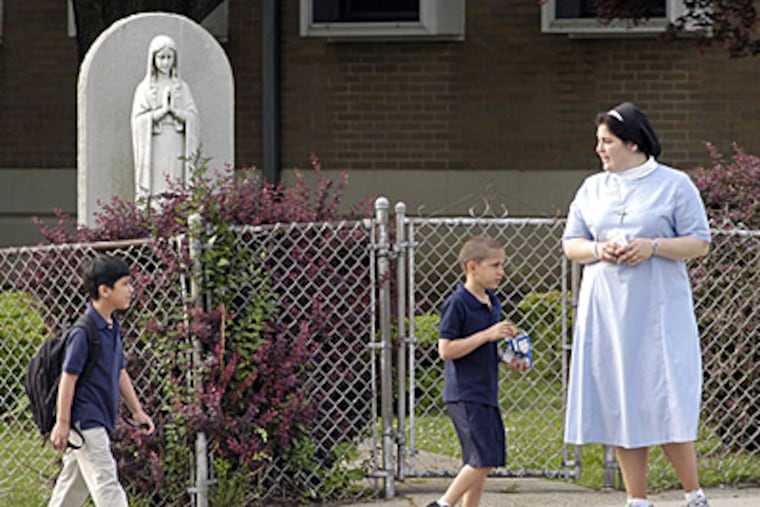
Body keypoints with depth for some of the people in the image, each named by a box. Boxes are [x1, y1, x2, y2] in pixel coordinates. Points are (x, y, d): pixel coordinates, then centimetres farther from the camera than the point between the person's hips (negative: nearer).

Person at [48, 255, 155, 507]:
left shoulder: (113, 329, 11)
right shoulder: (84, 332, -17)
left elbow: (120, 372, 20)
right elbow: (68, 377, -16)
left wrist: (137, 411, 21)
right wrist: (62, 423, -15)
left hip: (102, 420, 9)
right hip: (86, 419, -9)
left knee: (74, 486, 15)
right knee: (106, 482, -13)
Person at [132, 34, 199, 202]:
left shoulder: (181, 87, 11)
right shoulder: (145, 88, 4)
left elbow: (192, 117, 4)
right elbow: (138, 119, -4)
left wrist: (174, 110, -12)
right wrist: (162, 110, -12)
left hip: (177, 146, 2)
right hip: (154, 147, -2)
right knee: (155, 191, -9)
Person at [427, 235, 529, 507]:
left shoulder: (492, 302, 13)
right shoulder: (457, 304, -13)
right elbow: (446, 350, -18)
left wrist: (508, 360, 9)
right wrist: (488, 334, -20)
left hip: (486, 392, 9)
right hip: (464, 395, -9)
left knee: (482, 461, 8)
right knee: (485, 458, -14)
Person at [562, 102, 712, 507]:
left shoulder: (674, 185, 0)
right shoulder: (592, 189, 13)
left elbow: (700, 243, -1)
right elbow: (570, 243, 14)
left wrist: (653, 246, -16)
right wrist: (598, 250, -7)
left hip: (660, 312, -4)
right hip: (606, 312, 4)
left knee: (667, 405, -8)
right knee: (619, 404, 2)